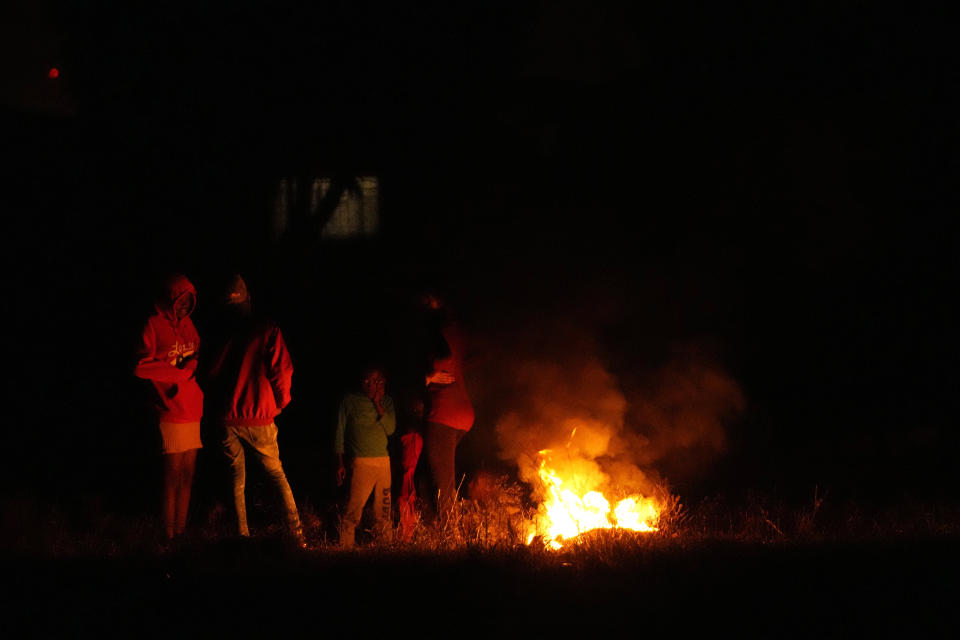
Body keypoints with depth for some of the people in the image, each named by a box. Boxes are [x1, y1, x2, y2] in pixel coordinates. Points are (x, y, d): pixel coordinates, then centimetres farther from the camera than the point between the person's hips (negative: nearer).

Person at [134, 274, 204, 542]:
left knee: (187, 475, 8)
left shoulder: (188, 324, 13)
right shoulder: (154, 325, -6)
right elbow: (141, 367, -14)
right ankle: (169, 535, 4)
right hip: (172, 413, -6)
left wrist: (195, 365, -3)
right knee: (172, 476, -3)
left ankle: (182, 530, 15)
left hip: (194, 411, 6)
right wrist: (180, 371, -12)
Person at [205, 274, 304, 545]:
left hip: (227, 418, 1)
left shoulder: (222, 335, 0)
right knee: (276, 474, 8)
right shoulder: (268, 331, -5)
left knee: (237, 477, 10)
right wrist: (279, 404, 10)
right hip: (258, 417, -1)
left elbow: (212, 373, 6)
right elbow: (281, 370, -7)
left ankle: (243, 534, 7)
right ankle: (296, 532, -1)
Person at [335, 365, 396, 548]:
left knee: (384, 507, 6)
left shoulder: (386, 401, 12)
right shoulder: (350, 401, 4)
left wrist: (377, 402, -5)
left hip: (384, 461, 4)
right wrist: (340, 463, 2)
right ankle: (346, 546, -6)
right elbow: (340, 432, 5)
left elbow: (390, 429, 0)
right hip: (361, 462, -3)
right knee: (354, 507, -11)